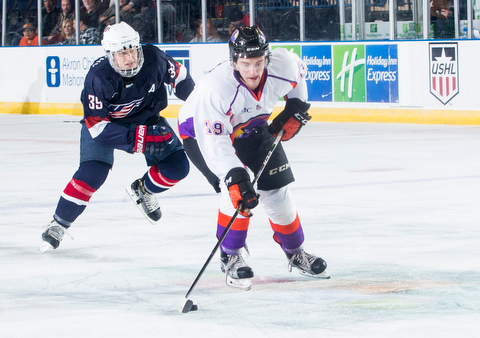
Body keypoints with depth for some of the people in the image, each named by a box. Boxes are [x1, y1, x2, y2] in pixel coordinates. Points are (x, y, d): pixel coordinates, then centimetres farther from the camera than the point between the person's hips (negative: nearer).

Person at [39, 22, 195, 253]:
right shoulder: (98, 77, -33)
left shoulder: (153, 58, -24)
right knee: (92, 173, -24)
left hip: (145, 118, 4)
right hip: (103, 121, -4)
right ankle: (58, 225, -9)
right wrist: (139, 138, -37)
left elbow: (177, 74, -1)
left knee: (177, 166, -8)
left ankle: (142, 191, 22)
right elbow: (96, 125, -31)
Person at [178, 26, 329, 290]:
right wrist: (234, 177, -51)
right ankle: (230, 257, -3)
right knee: (238, 193, -23)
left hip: (250, 127, 5)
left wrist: (297, 107, -3)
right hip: (202, 131, -5)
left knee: (276, 189, 4)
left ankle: (295, 252, 26)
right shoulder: (215, 88, -42)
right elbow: (214, 142, -43)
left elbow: (298, 72, 2)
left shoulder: (282, 65, -27)